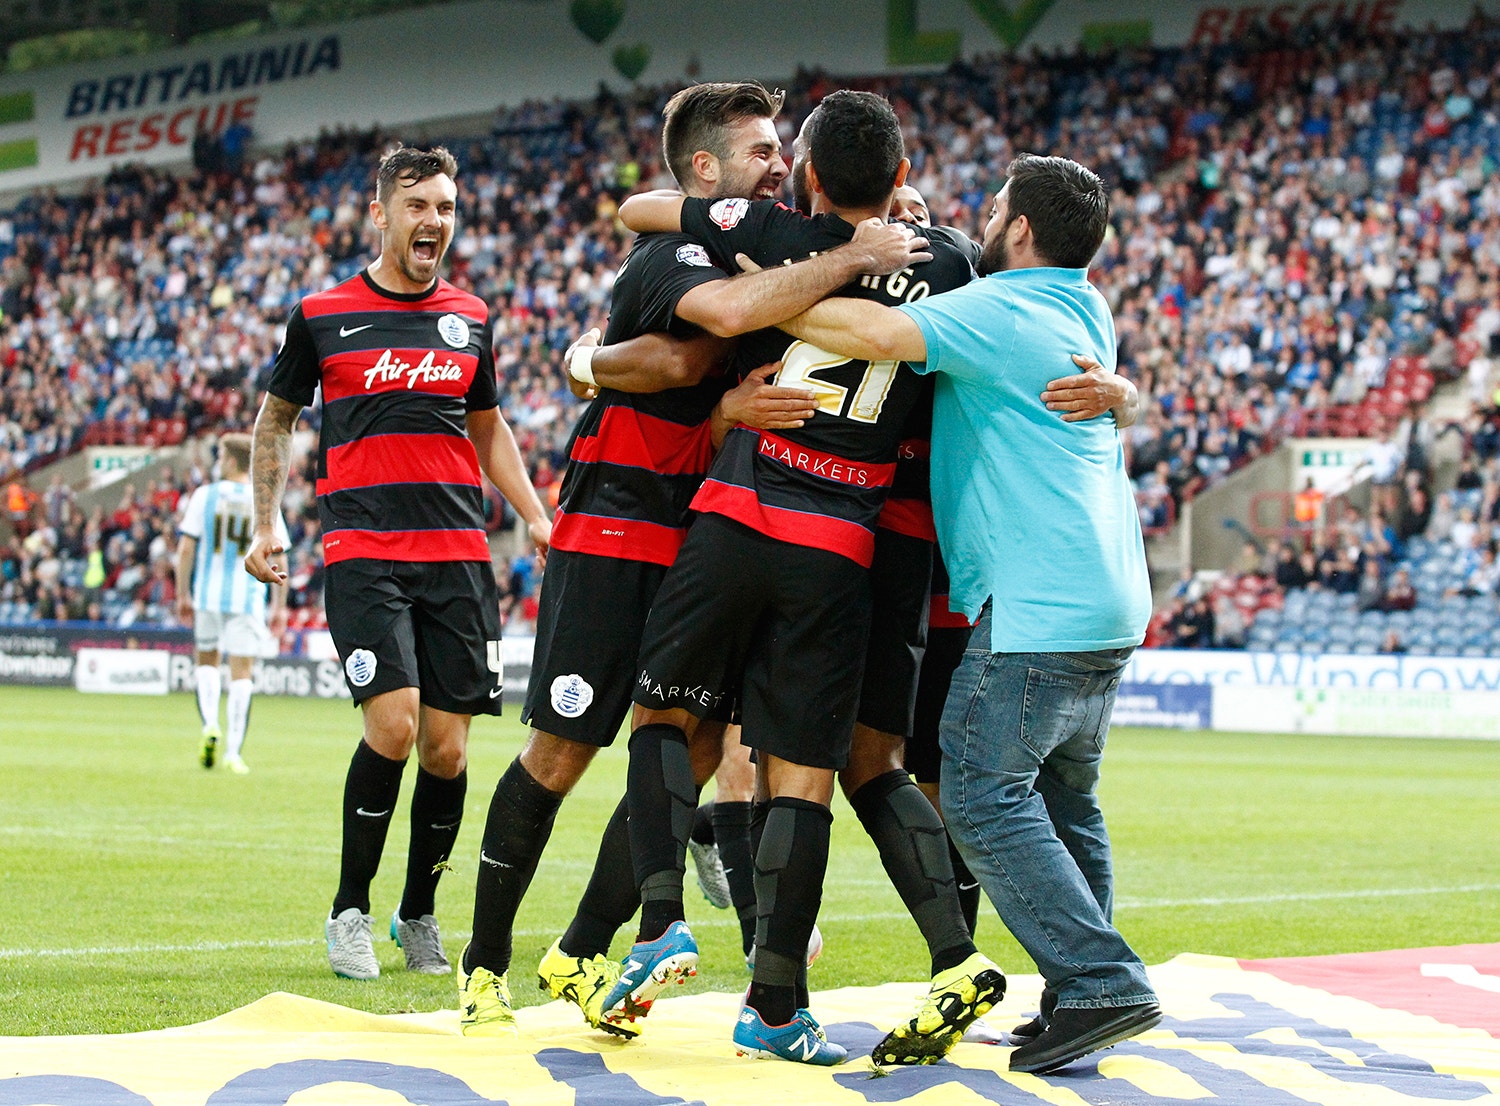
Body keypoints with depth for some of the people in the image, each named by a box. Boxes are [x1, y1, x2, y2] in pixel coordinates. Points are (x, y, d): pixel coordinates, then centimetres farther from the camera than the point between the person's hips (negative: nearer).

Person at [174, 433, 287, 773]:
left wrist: (183, 595, 5)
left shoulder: (204, 495, -1)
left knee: (207, 660, 19)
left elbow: (186, 548, -3)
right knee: (242, 672, 3)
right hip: (248, 598, 0)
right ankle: (233, 752, -1)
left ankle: (210, 725, -4)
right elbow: (279, 560, 0)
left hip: (208, 592, 0)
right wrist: (279, 607, 7)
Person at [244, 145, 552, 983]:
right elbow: (276, 419, 17)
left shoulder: (470, 318, 13)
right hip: (363, 549, -3)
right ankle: (350, 912, -3)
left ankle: (419, 915, 17)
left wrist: (536, 514, 16)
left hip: (459, 553, 3)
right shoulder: (321, 316, 4)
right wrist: (268, 523, 10)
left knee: (447, 748, 0)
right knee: (394, 721, -18)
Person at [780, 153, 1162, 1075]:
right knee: (1063, 800, 14)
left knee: (985, 794, -8)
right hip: (1108, 603, 9)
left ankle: (1101, 982, -14)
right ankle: (1078, 1000, 14)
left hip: (1037, 604, -9)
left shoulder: (1003, 310, -10)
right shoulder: (1086, 314, 17)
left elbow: (878, 332, -24)